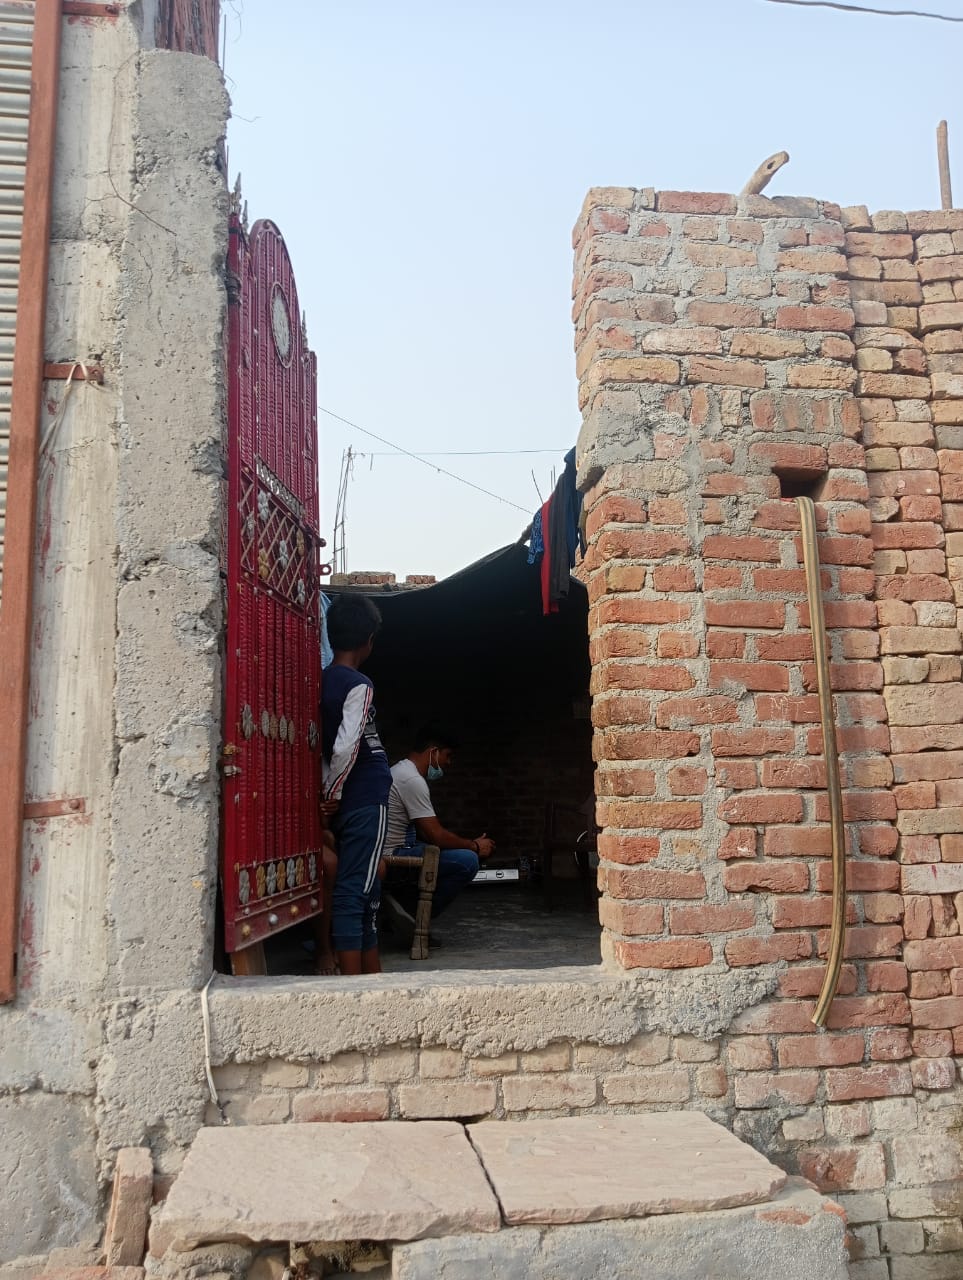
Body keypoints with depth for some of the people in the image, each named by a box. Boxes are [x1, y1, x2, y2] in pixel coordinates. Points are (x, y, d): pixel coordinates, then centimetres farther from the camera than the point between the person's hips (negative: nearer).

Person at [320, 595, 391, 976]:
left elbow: (325, 746, 9)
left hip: (344, 802, 8)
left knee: (365, 891, 15)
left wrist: (328, 790, 9)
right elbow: (346, 747, -22)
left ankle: (372, 973, 24)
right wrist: (333, 793, -11)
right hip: (365, 801, -8)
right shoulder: (359, 685, -13)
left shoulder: (324, 682, 10)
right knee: (355, 892, -7)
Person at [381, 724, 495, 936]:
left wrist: (471, 842, 13)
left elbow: (425, 831, 21)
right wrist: (475, 846, -2)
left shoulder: (402, 771, 16)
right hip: (390, 859, -10)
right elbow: (435, 835, -18)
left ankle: (403, 899, 12)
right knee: (467, 861, -17)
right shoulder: (412, 780, -17)